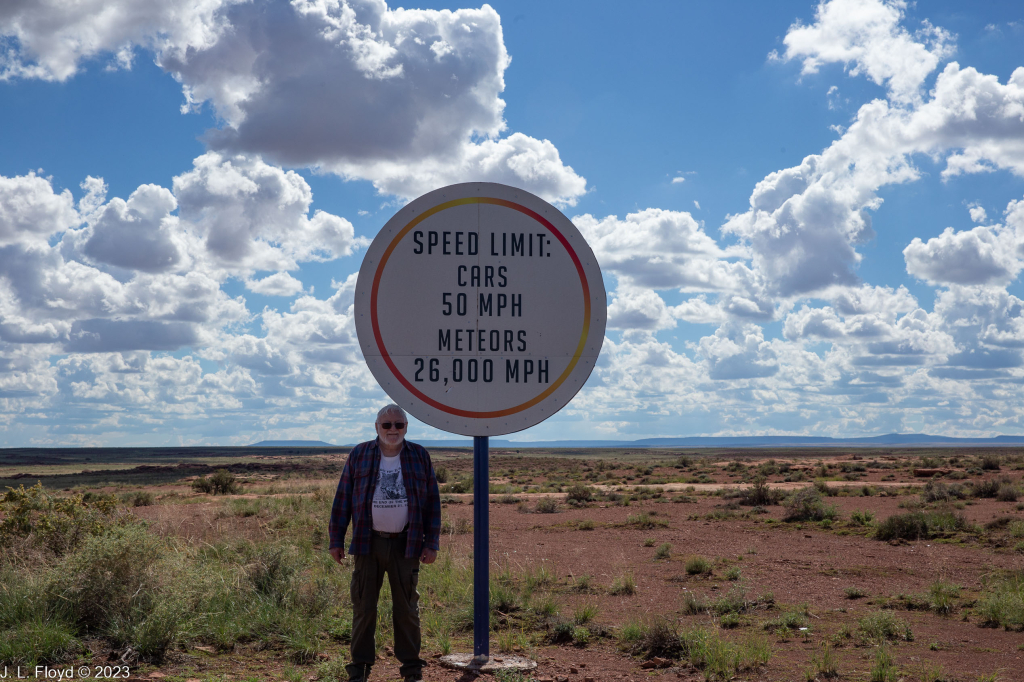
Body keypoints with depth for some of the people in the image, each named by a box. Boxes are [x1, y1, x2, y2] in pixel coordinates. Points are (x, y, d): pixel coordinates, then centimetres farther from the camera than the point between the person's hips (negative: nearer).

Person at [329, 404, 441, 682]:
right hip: (368, 543, 0)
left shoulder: (420, 456, 5)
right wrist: (336, 541, 2)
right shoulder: (359, 455, 4)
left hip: (406, 544, 0)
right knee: (363, 607, 3)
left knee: (407, 607, 6)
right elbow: (342, 500, 5)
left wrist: (431, 544, 1)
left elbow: (432, 502, 6)